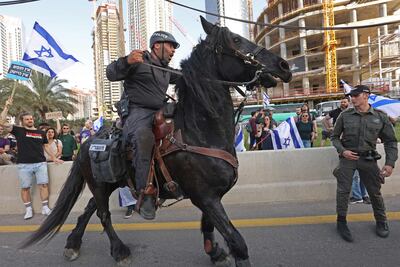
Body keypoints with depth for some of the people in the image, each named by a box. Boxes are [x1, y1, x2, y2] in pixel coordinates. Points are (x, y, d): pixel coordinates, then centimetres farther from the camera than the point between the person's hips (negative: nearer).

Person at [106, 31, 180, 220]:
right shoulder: (139, 60, 2)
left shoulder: (167, 70, 24)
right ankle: (145, 193, -37)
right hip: (138, 112, -8)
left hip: (159, 113, 9)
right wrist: (126, 61, -23)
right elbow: (111, 74, -5)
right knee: (145, 136, -39)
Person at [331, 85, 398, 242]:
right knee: (343, 190, -2)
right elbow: (335, 137, 6)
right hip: (347, 157, -1)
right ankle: (341, 222, 12)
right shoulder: (345, 115, -1)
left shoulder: (380, 117, 0)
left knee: (375, 191, 10)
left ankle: (381, 221, 32)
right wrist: (342, 151, -11)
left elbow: (390, 141, 4)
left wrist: (390, 163, -5)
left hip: (368, 158, 1)